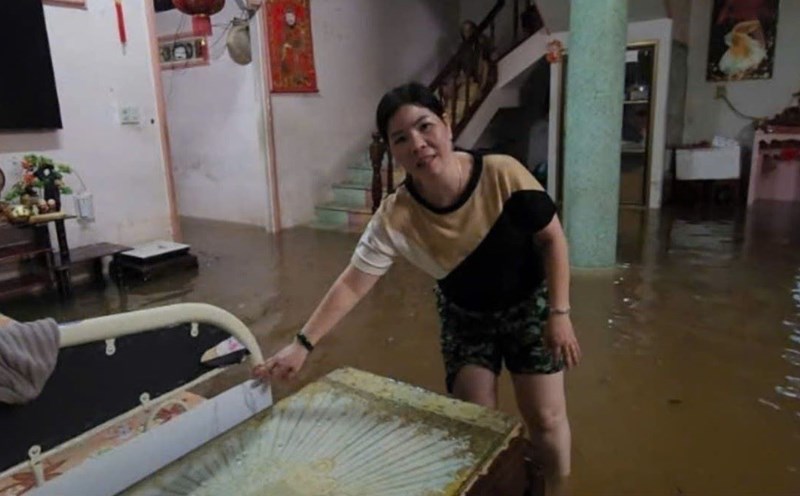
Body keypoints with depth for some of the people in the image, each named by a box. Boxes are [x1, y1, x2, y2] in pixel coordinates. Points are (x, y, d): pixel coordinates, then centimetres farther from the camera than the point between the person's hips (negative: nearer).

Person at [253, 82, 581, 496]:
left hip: (529, 304, 0)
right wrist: (302, 344, -24)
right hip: (464, 316, 1)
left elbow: (552, 238, -16)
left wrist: (559, 313, -15)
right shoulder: (395, 218, -28)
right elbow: (352, 284, -20)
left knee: (545, 418, 6)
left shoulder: (503, 175, -31)